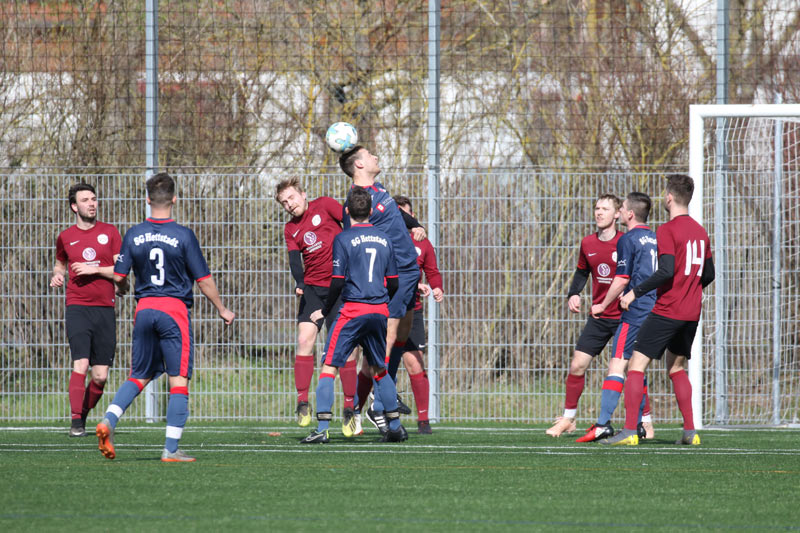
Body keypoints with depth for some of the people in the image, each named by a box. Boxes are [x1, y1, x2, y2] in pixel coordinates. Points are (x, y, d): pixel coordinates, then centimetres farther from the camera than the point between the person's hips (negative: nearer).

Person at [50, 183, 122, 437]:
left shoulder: (109, 232, 6)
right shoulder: (66, 237, 9)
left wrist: (95, 269, -12)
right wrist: (57, 275, 5)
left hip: (105, 309, 1)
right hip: (77, 308, -1)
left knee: (100, 376, -1)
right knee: (80, 364, -18)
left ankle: (84, 414, 21)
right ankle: (75, 423, -18)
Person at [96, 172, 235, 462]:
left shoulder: (134, 234, 1)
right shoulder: (183, 235, -8)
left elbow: (118, 277, 4)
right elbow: (204, 280, -3)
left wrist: (123, 289, 29)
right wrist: (222, 310, 10)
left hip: (144, 308, 4)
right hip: (175, 309, -4)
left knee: (139, 376, 15)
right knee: (179, 379, 0)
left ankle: (109, 420, -8)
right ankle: (171, 449, -4)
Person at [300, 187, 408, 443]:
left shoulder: (344, 239, -6)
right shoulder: (384, 239, 9)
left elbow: (338, 282, -11)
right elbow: (394, 284, 12)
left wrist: (324, 311, 2)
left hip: (353, 310, -5)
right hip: (380, 311, 5)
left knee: (328, 367, -3)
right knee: (379, 369, 19)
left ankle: (322, 429, -13)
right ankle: (395, 427, 21)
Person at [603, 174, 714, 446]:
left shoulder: (667, 230, -12)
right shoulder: (700, 231, 11)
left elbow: (666, 271, -22)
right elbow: (708, 274, 18)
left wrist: (635, 292, -15)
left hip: (667, 309, -8)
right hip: (692, 312, 8)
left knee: (636, 364, -6)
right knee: (677, 368, 20)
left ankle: (629, 431, -14)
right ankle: (690, 431, 14)